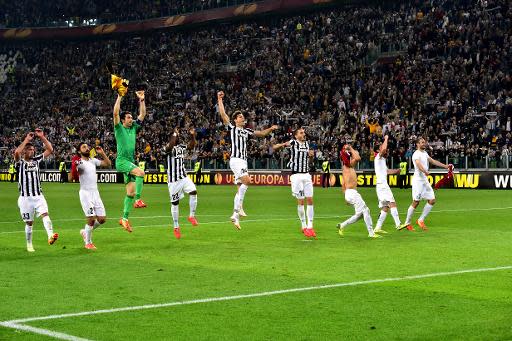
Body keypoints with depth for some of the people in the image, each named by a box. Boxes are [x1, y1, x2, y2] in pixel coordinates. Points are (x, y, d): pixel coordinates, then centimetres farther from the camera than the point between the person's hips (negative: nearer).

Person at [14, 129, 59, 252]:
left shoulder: (37, 160, 9)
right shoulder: (20, 162, -2)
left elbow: (50, 150, 6)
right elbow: (17, 152, -25)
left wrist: (42, 137, -2)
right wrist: (27, 139, -18)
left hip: (38, 196, 2)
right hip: (25, 197, -2)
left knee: (45, 214, -22)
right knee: (29, 222, 6)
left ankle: (50, 236, -40)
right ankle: (29, 245, 22)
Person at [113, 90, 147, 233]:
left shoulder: (134, 127, 15)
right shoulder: (119, 128, 0)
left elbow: (142, 114, 18)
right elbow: (115, 113, -13)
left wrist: (141, 100, 10)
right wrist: (120, 97, -13)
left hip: (130, 162, 7)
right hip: (121, 161, -7)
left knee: (130, 192, 2)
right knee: (141, 172, -30)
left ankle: (125, 218, 7)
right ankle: (137, 200, -27)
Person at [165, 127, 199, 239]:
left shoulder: (182, 147, 8)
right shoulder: (169, 148, -12)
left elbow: (192, 145, 2)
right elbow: (170, 146, -34)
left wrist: (192, 135, -13)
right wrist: (175, 134, -33)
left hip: (184, 177, 5)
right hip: (173, 180, -5)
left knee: (193, 192, -18)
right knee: (175, 203, 2)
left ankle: (192, 216, 0)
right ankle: (176, 227, 14)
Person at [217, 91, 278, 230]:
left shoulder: (247, 131, 18)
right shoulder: (232, 127, 2)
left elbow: (261, 133, 22)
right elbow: (223, 114, -6)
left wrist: (270, 129, 6)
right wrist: (220, 100, -7)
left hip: (243, 161, 7)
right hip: (235, 159, -7)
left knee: (240, 188, 5)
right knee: (247, 180, -26)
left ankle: (235, 216, 8)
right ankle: (239, 206, -19)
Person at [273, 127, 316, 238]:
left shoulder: (307, 144, 13)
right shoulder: (292, 143, -4)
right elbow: (274, 147, -13)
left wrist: (311, 156, 2)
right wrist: (284, 144, -32)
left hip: (306, 175, 5)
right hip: (296, 175, -5)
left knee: (310, 200, -1)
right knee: (300, 201, -3)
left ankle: (310, 226, 4)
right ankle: (304, 226, 8)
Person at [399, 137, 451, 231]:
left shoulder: (425, 153, 16)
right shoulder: (416, 154, -13)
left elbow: (433, 161, 18)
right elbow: (418, 164, -30)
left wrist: (445, 166, 10)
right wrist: (425, 171, -48)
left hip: (425, 181, 9)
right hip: (418, 180, -9)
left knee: (432, 200, 1)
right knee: (416, 202, -5)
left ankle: (421, 220, 9)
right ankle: (407, 223, 8)